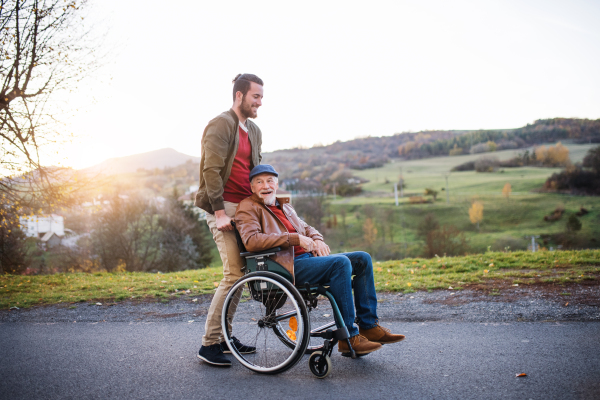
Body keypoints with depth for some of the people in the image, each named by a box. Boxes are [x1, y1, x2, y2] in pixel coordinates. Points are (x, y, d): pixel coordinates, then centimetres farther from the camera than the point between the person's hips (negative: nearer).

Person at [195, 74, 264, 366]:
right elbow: (211, 170, -15)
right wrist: (220, 212, -20)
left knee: (244, 271, 8)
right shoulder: (220, 125, -8)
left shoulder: (254, 131, 19)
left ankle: (224, 336, 19)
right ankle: (209, 344, -3)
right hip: (224, 208, -8)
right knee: (234, 274, -13)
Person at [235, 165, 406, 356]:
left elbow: (306, 228, 31)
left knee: (362, 259, -2)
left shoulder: (284, 206, 26)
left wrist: (317, 240, 5)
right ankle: (348, 337, -23)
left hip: (306, 257, 9)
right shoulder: (248, 208, 0)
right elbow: (251, 241, -18)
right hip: (287, 267, -9)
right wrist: (295, 238, -20)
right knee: (340, 263, -28)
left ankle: (369, 326, -1)